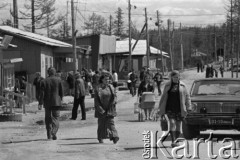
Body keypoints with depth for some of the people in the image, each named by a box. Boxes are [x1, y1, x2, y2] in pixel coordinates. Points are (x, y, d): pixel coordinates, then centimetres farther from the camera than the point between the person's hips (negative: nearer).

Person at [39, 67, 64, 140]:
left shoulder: (44, 81, -3)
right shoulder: (58, 80, -2)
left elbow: (42, 93, -5)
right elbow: (61, 91, 1)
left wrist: (41, 103, -2)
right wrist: (60, 99, 16)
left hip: (47, 103, 1)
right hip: (56, 102, -1)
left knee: (48, 119, 10)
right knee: (56, 118, 2)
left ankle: (49, 135, 11)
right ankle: (54, 132, -19)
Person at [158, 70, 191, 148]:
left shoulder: (182, 85, 5)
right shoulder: (168, 85, 8)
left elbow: (187, 97, 7)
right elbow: (163, 97, 15)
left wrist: (188, 108, -1)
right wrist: (160, 107, 13)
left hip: (179, 108, 0)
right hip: (170, 108, 0)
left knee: (178, 124, 5)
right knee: (172, 122, -14)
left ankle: (176, 141, 17)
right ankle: (173, 141, -20)